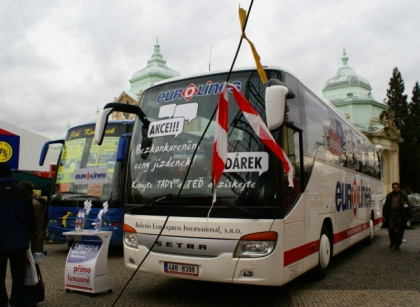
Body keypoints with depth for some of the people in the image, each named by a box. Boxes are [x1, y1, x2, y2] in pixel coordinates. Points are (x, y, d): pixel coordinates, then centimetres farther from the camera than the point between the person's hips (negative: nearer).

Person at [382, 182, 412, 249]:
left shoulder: (403, 195, 5)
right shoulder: (389, 195, 13)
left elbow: (408, 205, 4)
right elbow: (386, 206, 18)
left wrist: (409, 215, -1)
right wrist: (384, 214, 14)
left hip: (400, 215, -2)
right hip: (391, 214, 2)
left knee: (400, 230, 3)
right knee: (391, 228, -8)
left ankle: (397, 244, 15)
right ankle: (392, 242, 14)